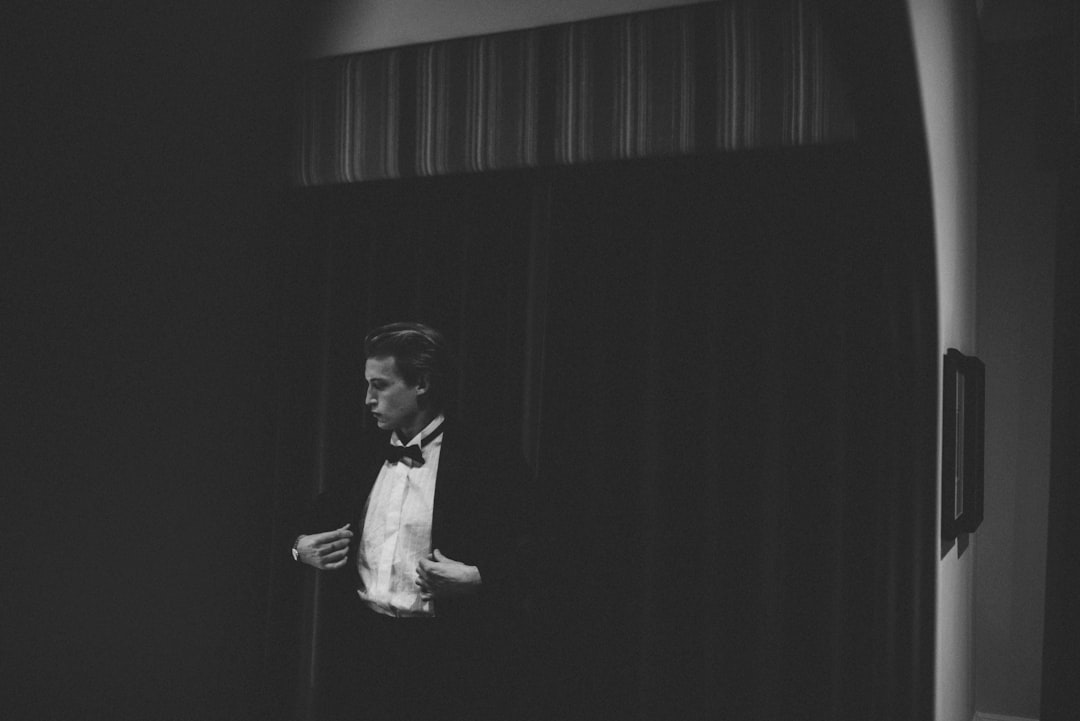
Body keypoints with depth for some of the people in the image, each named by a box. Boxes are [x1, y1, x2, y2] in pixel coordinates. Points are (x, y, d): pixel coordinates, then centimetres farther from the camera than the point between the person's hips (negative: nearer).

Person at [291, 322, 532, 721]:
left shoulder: (490, 463, -8)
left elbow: (530, 564, -9)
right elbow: (317, 519, 23)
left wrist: (473, 579, -24)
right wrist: (301, 547, 3)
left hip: (446, 666, -5)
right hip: (361, 653, 5)